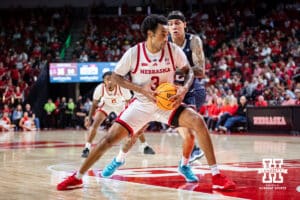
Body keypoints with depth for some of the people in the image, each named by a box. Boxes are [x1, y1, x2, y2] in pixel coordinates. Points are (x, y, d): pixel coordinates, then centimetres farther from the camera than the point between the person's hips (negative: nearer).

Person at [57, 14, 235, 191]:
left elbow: (189, 71, 2)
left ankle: (216, 175, -16)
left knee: (198, 121, -24)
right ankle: (77, 177, 7)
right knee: (110, 138, -10)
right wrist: (141, 89, -18)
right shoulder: (133, 53, -16)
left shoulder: (174, 50, -13)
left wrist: (185, 89, -19)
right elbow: (116, 76, -6)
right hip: (141, 104, -1)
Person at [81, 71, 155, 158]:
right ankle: (87, 149, -13)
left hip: (121, 106, 0)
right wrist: (89, 118, -16)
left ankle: (145, 147, 14)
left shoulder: (123, 88, -36)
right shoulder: (100, 88, -33)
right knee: (94, 124, -20)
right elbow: (94, 104, -14)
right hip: (106, 106, 0)